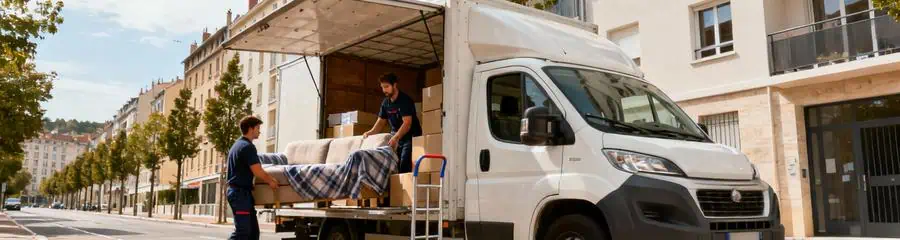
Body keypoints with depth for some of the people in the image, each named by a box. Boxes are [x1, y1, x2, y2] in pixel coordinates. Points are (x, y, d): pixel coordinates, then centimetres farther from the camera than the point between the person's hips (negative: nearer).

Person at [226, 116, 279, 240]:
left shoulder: (237, 145, 19)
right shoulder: (247, 146, -13)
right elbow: (257, 171, -17)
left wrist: (270, 178, 16)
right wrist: (271, 181, 0)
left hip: (236, 191, 10)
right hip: (241, 192, -10)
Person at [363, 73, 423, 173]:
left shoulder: (405, 100, -15)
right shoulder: (385, 102, 6)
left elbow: (407, 123, -25)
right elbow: (381, 121, 11)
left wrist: (396, 138, -39)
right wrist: (370, 132, -8)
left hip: (411, 137, -7)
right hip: (396, 137, 7)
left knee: (404, 167, -19)